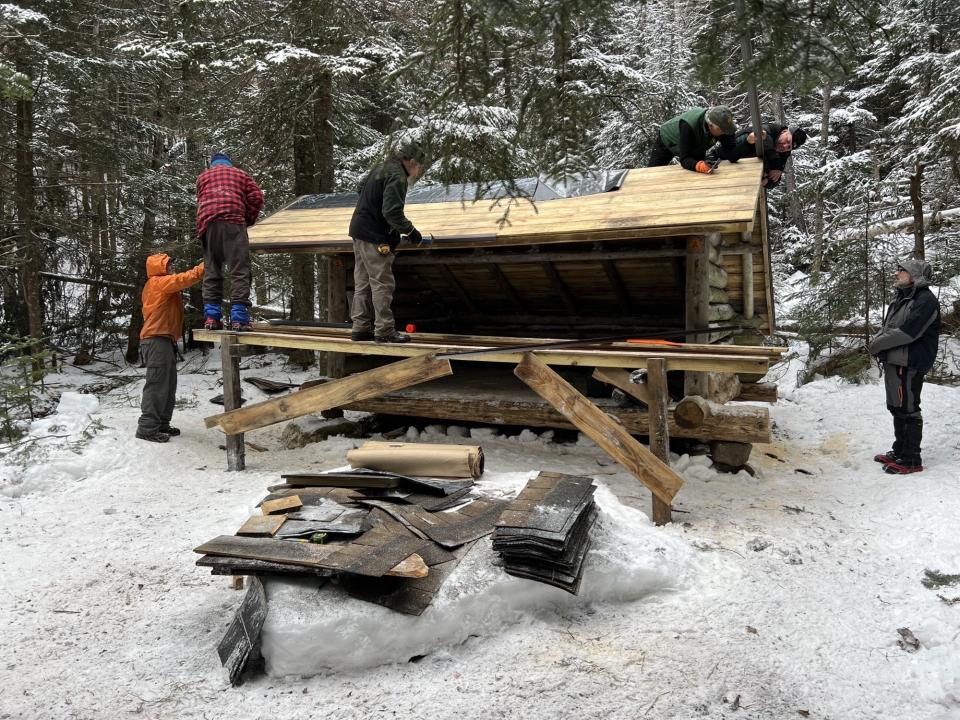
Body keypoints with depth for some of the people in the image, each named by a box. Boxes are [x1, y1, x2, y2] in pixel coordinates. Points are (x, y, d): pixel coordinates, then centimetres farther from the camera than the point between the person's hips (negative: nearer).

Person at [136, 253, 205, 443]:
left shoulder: (159, 285, 24)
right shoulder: (159, 282, -8)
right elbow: (184, 279, -17)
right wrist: (204, 266, -14)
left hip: (164, 340, 11)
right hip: (157, 340, -11)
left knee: (168, 385, 13)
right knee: (157, 385, -10)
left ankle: (161, 423, 18)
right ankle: (147, 428, -9)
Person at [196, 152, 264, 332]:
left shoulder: (203, 177, 29)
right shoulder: (240, 174, 23)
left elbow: (201, 203, 21)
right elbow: (257, 197, 10)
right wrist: (249, 220, 19)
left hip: (207, 224, 3)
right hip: (233, 221, -3)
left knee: (211, 271, 6)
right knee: (239, 271, -7)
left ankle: (211, 317, -2)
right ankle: (239, 318, -18)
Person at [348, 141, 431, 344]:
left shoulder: (380, 169, 15)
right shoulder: (397, 177, -15)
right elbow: (392, 212, -25)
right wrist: (411, 231, -14)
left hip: (359, 230, 10)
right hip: (375, 238, -10)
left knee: (363, 282, 14)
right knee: (382, 283, -5)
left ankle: (361, 328, 20)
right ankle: (384, 331, -1)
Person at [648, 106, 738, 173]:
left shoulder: (722, 124, -32)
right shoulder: (688, 125, -46)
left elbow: (731, 156, -30)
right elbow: (684, 159, -47)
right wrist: (698, 165, -67)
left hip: (695, 148, 5)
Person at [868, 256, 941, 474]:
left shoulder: (925, 300, -13)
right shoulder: (900, 299, 17)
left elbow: (908, 332, -22)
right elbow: (886, 327, 19)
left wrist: (878, 344, -13)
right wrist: (876, 342, -2)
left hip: (909, 364, -10)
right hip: (893, 362, 10)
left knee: (908, 410, -5)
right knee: (897, 408, 17)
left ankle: (911, 459, 2)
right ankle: (900, 451, 28)